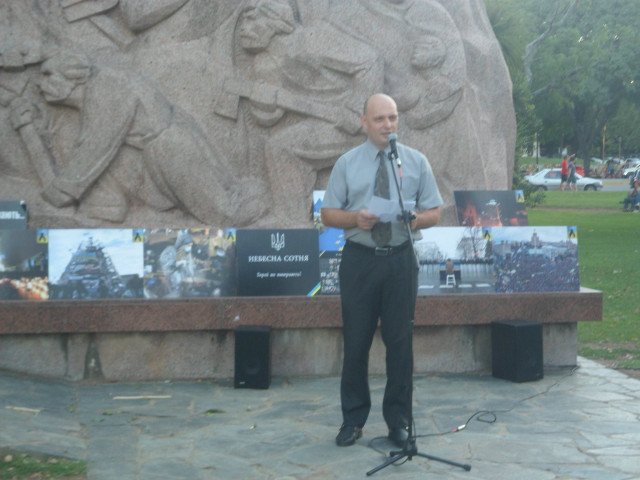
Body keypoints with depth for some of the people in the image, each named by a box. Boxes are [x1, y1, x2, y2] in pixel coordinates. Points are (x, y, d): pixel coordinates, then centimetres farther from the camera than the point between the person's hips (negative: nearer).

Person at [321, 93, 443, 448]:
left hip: (400, 259, 1)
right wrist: (355, 218, -15)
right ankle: (353, 420, 16)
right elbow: (327, 214, 5)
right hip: (359, 259, 0)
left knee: (400, 342, 5)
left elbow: (434, 212, 7)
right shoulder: (347, 163, 6)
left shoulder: (416, 162, 7)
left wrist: (417, 219, -15)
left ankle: (398, 421, 18)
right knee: (356, 342, 3)